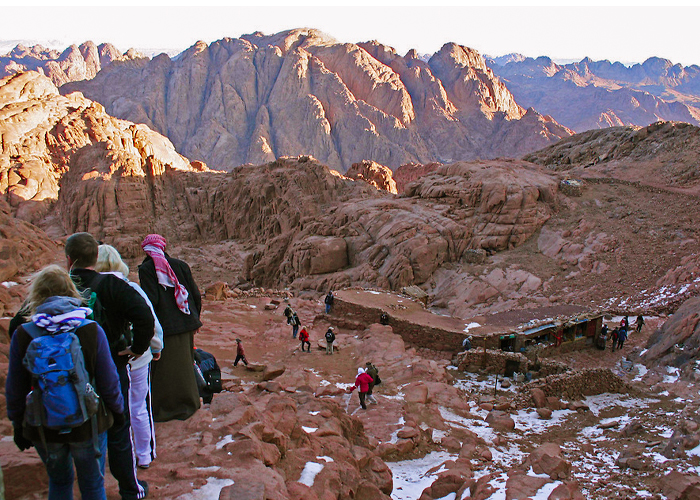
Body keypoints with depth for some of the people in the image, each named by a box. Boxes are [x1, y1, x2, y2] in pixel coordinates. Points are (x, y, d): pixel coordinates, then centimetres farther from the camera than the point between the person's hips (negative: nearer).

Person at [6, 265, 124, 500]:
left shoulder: (23, 335, -11)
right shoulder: (92, 331, -14)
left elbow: (15, 390, -4)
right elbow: (108, 383, -8)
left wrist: (18, 425, 12)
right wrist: (117, 410, 10)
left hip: (43, 428, 1)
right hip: (88, 426, -1)